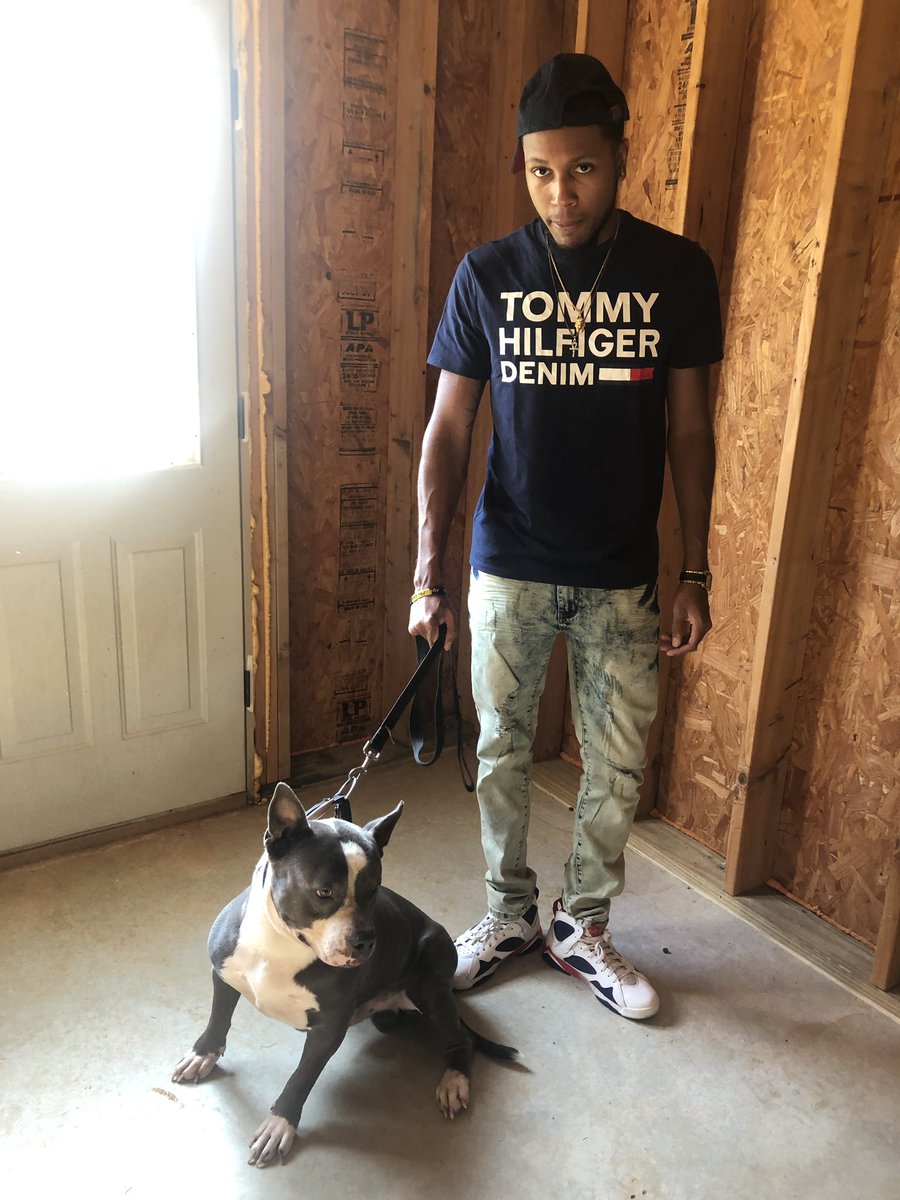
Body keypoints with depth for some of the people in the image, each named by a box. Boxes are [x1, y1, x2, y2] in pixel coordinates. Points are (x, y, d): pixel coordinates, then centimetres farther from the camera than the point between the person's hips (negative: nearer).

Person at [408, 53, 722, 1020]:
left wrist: (696, 574, -1)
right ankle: (509, 915, 35)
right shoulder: (487, 275, -3)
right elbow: (448, 428, -3)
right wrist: (427, 575, -11)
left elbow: (688, 431, 2)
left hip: (622, 578, 1)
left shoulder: (678, 273, -2)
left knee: (617, 769, 9)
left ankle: (581, 929, 33)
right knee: (501, 753, 12)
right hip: (508, 571, 0)